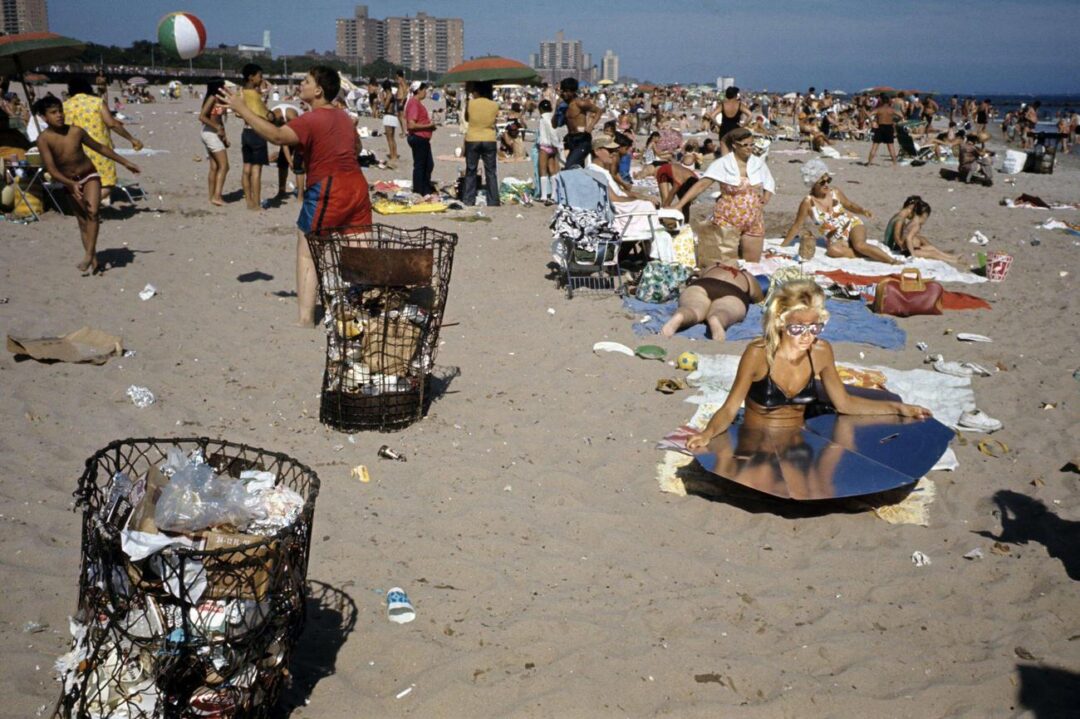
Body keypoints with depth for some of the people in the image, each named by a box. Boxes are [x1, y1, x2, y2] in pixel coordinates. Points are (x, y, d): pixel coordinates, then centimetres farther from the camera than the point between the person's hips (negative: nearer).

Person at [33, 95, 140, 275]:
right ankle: (93, 260, 9)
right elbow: (52, 170, -21)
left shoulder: (75, 131, -11)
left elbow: (100, 147, 5)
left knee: (92, 212, -21)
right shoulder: (44, 139, -17)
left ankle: (89, 254, -21)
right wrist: (71, 184, -36)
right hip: (70, 183, 0)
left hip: (90, 176, 0)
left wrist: (125, 162, 11)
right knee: (83, 221, 4)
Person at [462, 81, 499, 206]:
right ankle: (493, 202, 5)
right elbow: (494, 120, 8)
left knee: (471, 172, 8)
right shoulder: (494, 105, -4)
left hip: (472, 140, 0)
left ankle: (468, 201, 5)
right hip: (489, 141, 0)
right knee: (491, 172, 6)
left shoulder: (470, 103, -6)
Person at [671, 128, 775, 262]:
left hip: (754, 222, 4)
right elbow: (702, 184, -14)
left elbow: (769, 185, 19)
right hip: (727, 220, -4)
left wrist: (765, 199, -1)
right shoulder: (722, 164, -8)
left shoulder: (759, 163, 4)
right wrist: (679, 205, -22)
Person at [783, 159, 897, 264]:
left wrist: (862, 210, -5)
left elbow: (850, 206, 16)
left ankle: (894, 262, -31)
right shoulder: (808, 202, -10)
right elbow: (796, 226, -4)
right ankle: (872, 255, -31)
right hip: (836, 239, -1)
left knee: (860, 245, -32)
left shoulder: (836, 194, -3)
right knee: (833, 250, -36)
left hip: (853, 225, 1)